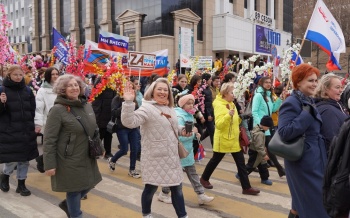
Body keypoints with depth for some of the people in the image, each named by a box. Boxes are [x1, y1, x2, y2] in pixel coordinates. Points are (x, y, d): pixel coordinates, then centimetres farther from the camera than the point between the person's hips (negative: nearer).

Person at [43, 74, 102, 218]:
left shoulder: (87, 105, 5)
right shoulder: (57, 110, -16)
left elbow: (94, 129, 17)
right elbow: (49, 140, -17)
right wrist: (49, 164, -18)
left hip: (87, 157, 7)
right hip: (70, 160, -7)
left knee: (89, 184, 18)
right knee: (74, 190, 6)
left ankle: (67, 204, 44)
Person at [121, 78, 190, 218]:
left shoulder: (170, 108, 12)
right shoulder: (147, 108, -14)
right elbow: (129, 122, -29)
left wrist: (182, 130, 6)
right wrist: (128, 102, -40)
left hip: (172, 155, 7)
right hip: (155, 157, -7)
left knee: (177, 187, 14)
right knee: (151, 187, 8)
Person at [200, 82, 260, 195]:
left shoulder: (231, 104, 10)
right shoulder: (219, 105, -16)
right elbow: (219, 124, -26)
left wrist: (241, 118, 8)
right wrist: (228, 115, -37)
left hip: (234, 140, 8)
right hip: (223, 140, -8)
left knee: (241, 163, 5)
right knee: (215, 160, 10)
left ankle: (246, 187, 10)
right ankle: (204, 179, 31)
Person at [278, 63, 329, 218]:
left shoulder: (309, 102, 11)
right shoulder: (291, 103, -18)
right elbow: (284, 133, -28)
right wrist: (307, 114, -26)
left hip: (314, 160, 9)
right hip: (303, 162, -9)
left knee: (302, 200, 21)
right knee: (314, 203, -1)